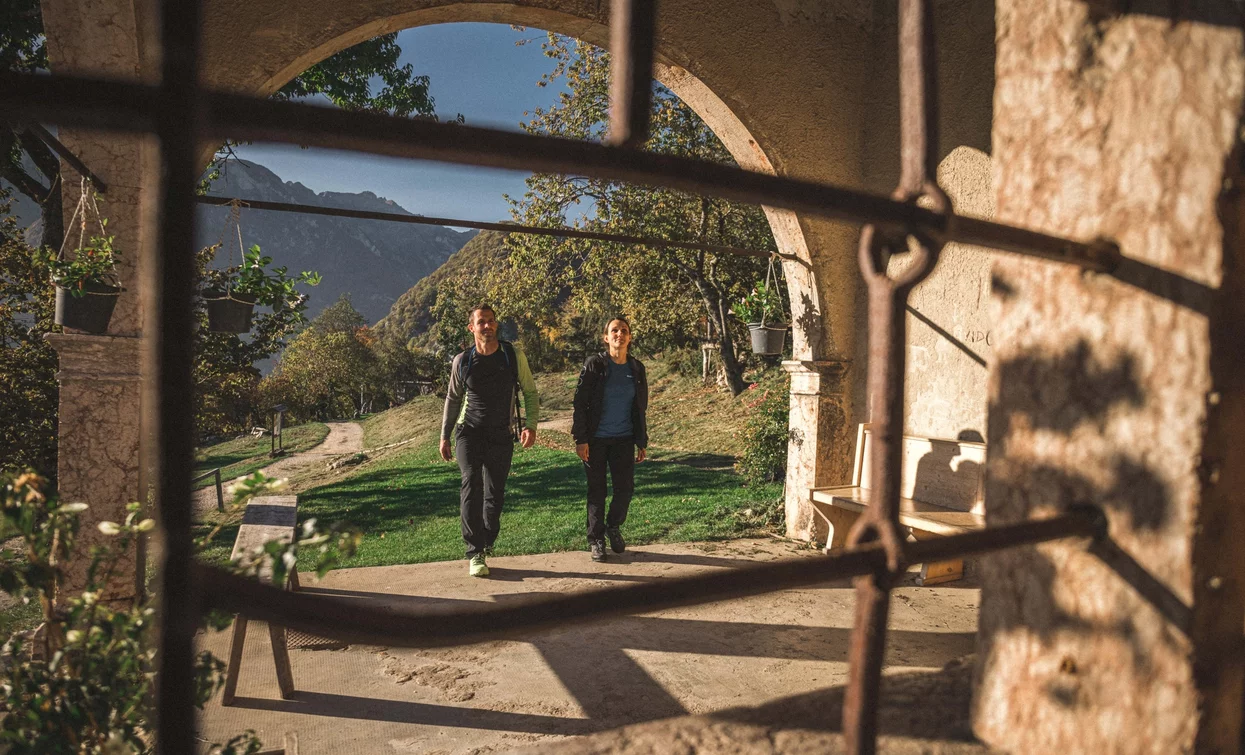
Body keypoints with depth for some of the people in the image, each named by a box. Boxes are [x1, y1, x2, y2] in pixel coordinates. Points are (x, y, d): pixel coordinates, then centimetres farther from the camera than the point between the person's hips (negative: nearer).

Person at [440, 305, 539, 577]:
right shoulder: (462, 361, 2)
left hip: (501, 437, 1)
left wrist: (531, 425, -8)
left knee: (495, 494, 5)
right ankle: (475, 554, -15)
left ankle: (486, 544, 27)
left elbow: (530, 393, 5)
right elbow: (453, 399, 14)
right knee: (471, 486, -17)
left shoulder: (513, 355, -1)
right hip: (469, 433, 0)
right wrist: (445, 435, 13)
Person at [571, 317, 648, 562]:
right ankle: (596, 540, 17)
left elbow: (641, 409, 12)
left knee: (625, 488, 0)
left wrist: (642, 442, 11)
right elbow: (579, 403, -8)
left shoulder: (636, 368, 6)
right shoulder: (594, 365, -6)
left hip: (624, 439, 3)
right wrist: (581, 439, -13)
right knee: (597, 490, 4)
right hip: (596, 440, -3)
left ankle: (614, 527, 27)